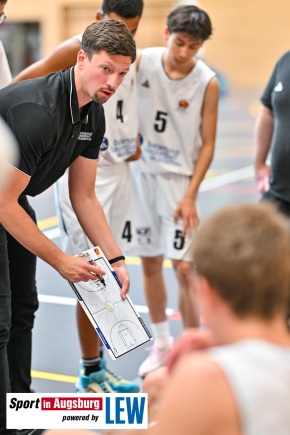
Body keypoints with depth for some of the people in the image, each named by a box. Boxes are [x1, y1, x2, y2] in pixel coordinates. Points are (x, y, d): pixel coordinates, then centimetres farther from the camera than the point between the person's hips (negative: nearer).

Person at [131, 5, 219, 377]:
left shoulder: (207, 83, -10)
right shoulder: (141, 62, -7)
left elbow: (207, 145, -6)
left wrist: (190, 196, -12)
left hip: (178, 178, -2)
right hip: (139, 174, 2)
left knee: (184, 266, -6)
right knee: (149, 262, 10)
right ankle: (161, 342, 26)